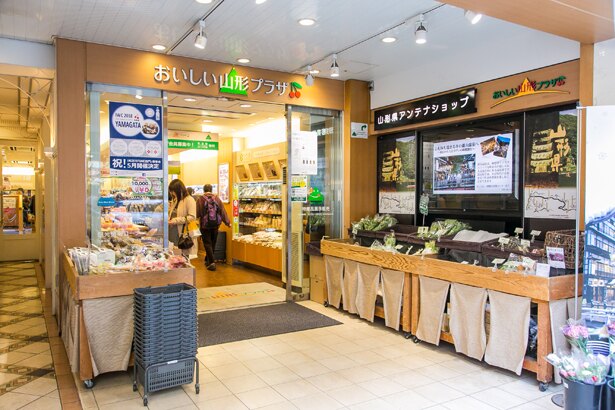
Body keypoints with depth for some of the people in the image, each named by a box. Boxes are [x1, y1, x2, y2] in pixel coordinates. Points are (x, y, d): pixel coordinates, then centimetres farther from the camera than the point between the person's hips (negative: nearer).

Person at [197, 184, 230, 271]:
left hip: (205, 225, -3)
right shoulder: (217, 198, 0)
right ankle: (207, 260, 29)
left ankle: (212, 262, -11)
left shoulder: (200, 199, -8)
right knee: (213, 243, 15)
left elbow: (197, 213, -7)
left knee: (207, 243, 1)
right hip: (215, 225, 3)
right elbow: (223, 211, -1)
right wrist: (227, 222, 6)